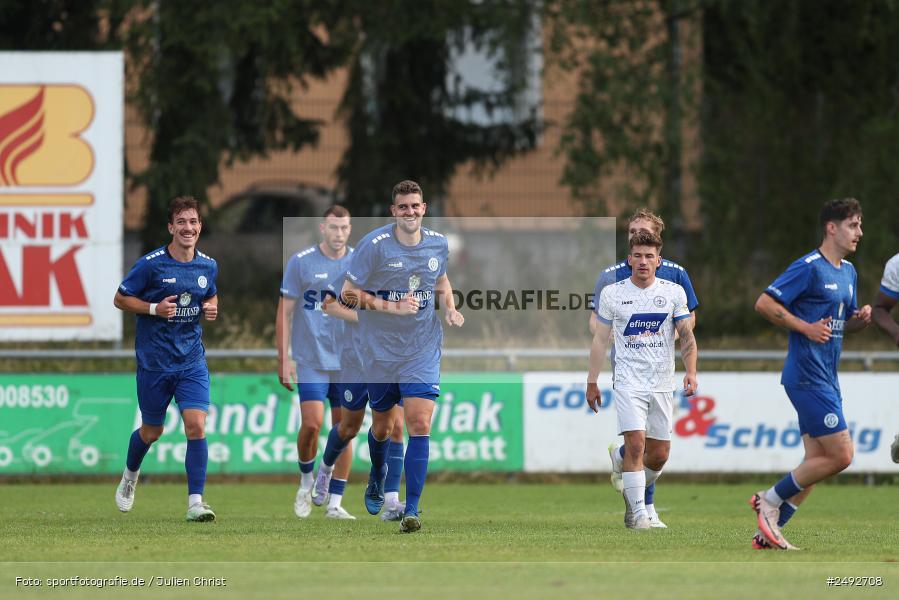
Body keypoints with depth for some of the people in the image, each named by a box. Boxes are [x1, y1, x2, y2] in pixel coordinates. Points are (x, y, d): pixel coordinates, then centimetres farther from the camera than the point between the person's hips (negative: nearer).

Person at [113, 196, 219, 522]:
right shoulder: (150, 264, -11)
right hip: (154, 361, -2)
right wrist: (155, 308, -18)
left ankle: (195, 503, -13)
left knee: (196, 426, -14)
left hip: (192, 361, 2)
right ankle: (130, 475, 44)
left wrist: (212, 308, -1)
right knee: (152, 431, 12)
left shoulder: (208, 266, 3)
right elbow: (121, 299, -3)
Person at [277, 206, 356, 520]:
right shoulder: (300, 262, -3)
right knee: (312, 423, -14)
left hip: (349, 362, 3)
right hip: (311, 361, -3)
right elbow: (284, 312, 0)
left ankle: (334, 503, 8)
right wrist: (283, 359, -6)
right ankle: (306, 483, 11)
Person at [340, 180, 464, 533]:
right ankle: (377, 480, 46)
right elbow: (348, 293, -11)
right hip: (381, 351, -1)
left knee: (420, 426, -13)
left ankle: (411, 510, -12)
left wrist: (450, 309, 2)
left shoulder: (438, 244, 0)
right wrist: (393, 307, -20)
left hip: (423, 350, 1)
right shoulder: (375, 245, -13)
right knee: (381, 428, 13)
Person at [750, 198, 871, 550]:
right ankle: (771, 499, 1)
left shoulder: (848, 272, 17)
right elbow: (764, 303, -15)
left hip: (825, 378, 9)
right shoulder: (809, 268, -11)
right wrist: (806, 327, -19)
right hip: (807, 375, -9)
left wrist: (861, 319, 4)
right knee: (840, 455, -12)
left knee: (817, 462, 6)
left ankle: (768, 532, 9)